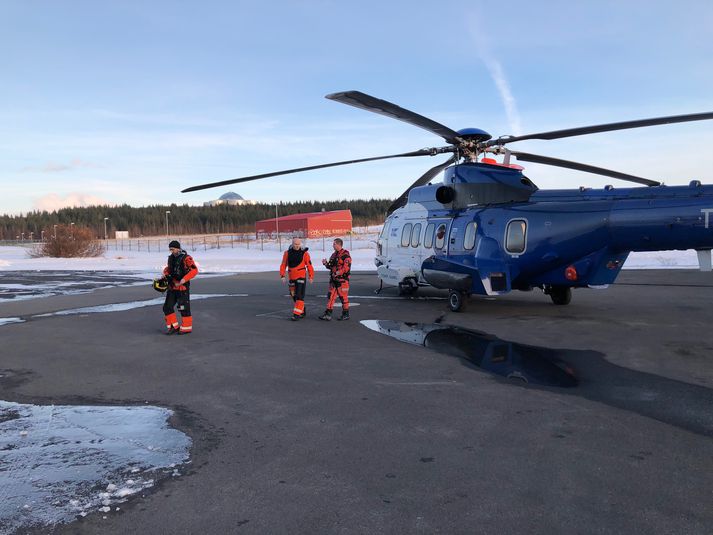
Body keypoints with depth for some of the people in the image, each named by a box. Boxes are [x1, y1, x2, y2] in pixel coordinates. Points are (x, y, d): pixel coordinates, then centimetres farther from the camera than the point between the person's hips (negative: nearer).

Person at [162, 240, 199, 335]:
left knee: (184, 308, -3)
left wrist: (184, 279, -25)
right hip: (172, 287, 8)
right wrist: (165, 273, 6)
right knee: (167, 307, 8)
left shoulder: (186, 258, -12)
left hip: (183, 287, -8)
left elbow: (194, 270, -18)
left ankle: (186, 327, 9)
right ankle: (173, 327, 17)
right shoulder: (171, 257, 12)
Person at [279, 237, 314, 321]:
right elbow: (283, 265, 6)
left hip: (301, 277, -5)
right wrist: (282, 275, -1)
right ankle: (303, 311, 29)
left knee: (299, 295, -12)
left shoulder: (304, 253, -6)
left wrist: (311, 276, -2)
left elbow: (309, 265, -2)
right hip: (291, 277, 5)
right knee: (294, 295, 13)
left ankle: (297, 314, -11)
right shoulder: (287, 253, 3)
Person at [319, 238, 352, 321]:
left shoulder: (345, 254, -11)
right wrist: (326, 263, 3)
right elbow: (331, 266, 22)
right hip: (334, 279, 8)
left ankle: (346, 314, 13)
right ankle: (328, 314, 7)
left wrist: (338, 272, -22)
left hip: (342, 279, -8)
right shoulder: (334, 254, 16)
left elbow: (347, 267, -20)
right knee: (331, 296, 5)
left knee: (343, 297, 0)